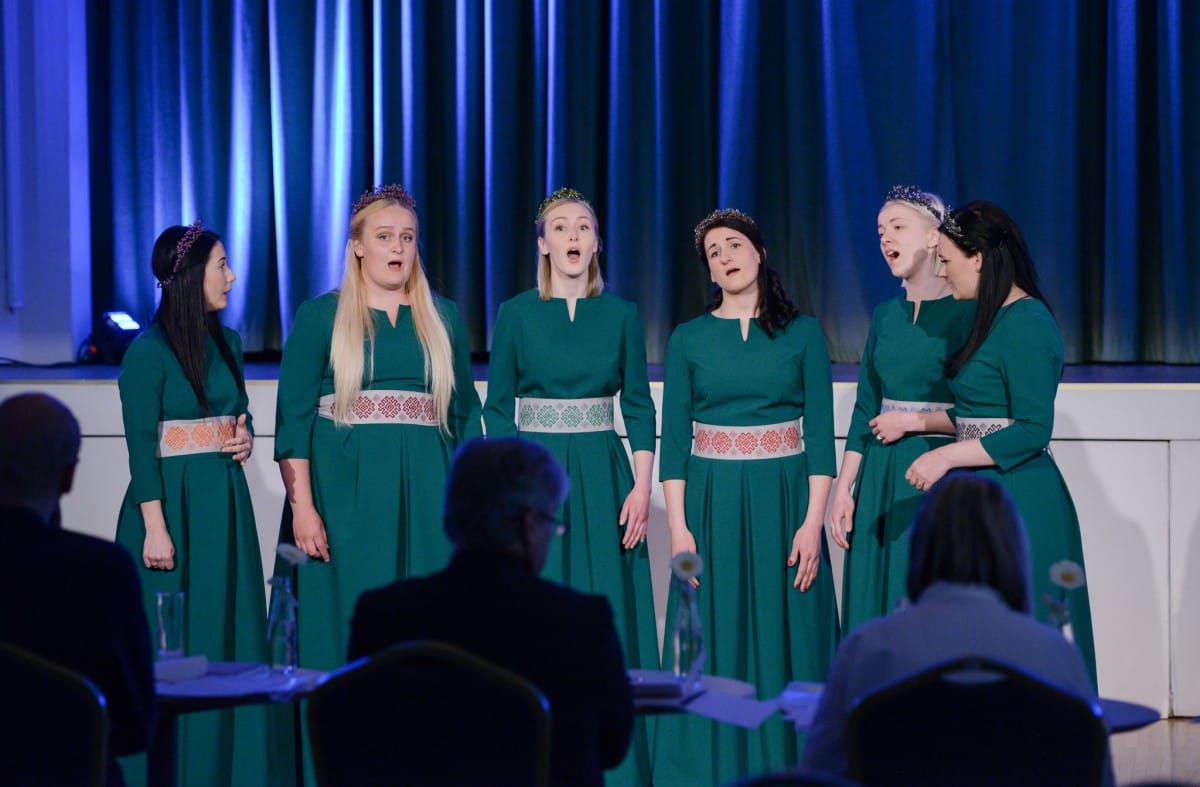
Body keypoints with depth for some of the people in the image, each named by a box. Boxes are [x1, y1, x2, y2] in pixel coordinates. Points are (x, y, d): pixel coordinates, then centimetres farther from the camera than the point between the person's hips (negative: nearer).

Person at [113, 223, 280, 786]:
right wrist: (155, 527, -19)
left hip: (225, 500, 7)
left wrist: (246, 438, 0)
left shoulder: (226, 343, 10)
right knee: (173, 640, -1)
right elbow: (141, 446, -14)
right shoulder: (149, 351, -11)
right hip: (174, 501, -7)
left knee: (230, 631, 9)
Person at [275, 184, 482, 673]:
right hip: (346, 492, -3)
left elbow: (465, 413, 13)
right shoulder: (320, 316, 3)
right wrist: (302, 505, -12)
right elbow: (293, 416, -3)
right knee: (350, 621, -3)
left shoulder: (443, 317, 12)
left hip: (426, 493, 3)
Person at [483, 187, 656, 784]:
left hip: (602, 476, 1)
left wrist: (642, 488, -5)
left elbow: (639, 408, 5)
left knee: (606, 618, 1)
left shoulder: (621, 316, 5)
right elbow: (497, 408, 1)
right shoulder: (517, 314, 2)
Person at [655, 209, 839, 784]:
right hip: (711, 503, 1)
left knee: (783, 642, 2)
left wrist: (813, 521, -9)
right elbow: (673, 439, 2)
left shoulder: (802, 333, 3)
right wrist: (678, 527, -6)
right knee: (713, 646, 2)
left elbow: (820, 433, -1)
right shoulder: (688, 339, 5)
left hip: (784, 500, -1)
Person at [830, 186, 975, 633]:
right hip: (883, 479, 6)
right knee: (877, 608, 6)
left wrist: (910, 421, -10)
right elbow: (866, 410, 12)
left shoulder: (969, 312, -7)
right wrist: (844, 487, 6)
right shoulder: (885, 316, 12)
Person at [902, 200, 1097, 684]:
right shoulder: (994, 318, 13)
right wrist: (920, 422, 11)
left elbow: (1033, 430, -21)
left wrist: (947, 456, -20)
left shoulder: (1025, 324, -16)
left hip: (1017, 502, -10)